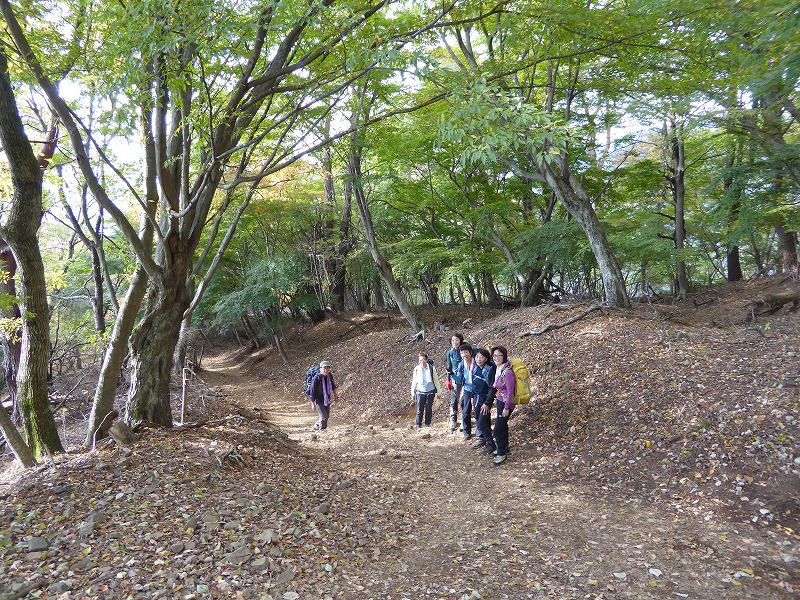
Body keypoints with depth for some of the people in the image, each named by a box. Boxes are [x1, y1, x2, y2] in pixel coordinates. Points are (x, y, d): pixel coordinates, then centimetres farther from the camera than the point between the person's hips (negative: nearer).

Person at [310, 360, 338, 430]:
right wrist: (313, 404, -16)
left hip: (327, 399, 6)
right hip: (318, 400, -6)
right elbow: (313, 391, -20)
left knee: (327, 416, 17)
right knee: (323, 417, -9)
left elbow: (333, 385, 9)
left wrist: (335, 396, 14)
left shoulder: (330, 375, -11)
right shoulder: (317, 378, -28)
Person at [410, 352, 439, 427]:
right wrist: (413, 392, 12)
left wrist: (438, 391, 6)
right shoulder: (416, 369, 1)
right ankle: (418, 425, 9)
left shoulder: (432, 368, -3)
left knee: (429, 409, 7)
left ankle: (428, 424, 19)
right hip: (420, 392, 0)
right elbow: (414, 381, 10)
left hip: (430, 391, 0)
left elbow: (436, 380, 5)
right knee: (420, 409, -1)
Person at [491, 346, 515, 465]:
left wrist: (506, 408, -18)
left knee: (498, 429, -3)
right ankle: (504, 448, 38)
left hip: (506, 402, -9)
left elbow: (510, 391, -22)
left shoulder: (507, 371, -25)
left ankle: (502, 453, 12)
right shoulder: (498, 368, 0)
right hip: (500, 400, 9)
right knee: (502, 425, 22)